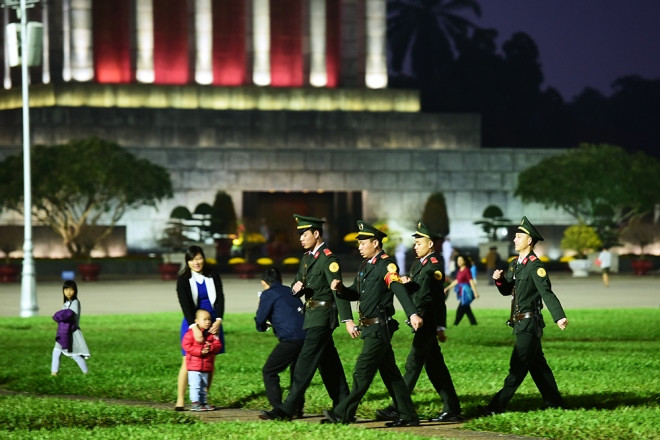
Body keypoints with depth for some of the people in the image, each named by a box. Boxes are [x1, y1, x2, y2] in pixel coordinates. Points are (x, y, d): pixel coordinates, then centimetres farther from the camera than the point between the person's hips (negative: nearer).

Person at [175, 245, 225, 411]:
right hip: (192, 324, -3)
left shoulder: (213, 277, 5)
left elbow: (220, 299, -1)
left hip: (212, 323, 3)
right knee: (188, 361, -9)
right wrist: (194, 327, -24)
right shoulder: (183, 280, -4)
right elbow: (185, 304, -14)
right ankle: (180, 401, -9)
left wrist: (218, 321, -17)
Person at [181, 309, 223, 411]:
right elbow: (186, 345, -14)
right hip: (194, 366, -5)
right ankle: (194, 403, -7)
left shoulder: (212, 334, 8)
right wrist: (200, 351, -20)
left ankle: (203, 402, 19)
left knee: (204, 386, 12)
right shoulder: (191, 333, -7)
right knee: (195, 385, -9)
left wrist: (210, 348, -19)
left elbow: (218, 345, 3)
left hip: (207, 366, 5)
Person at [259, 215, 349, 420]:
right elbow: (296, 289, 16)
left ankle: (287, 409, -14)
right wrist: (296, 288, -10)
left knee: (306, 362, -11)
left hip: (322, 317, -9)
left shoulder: (328, 259, -14)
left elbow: (338, 290, -20)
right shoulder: (307, 258, 14)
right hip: (312, 316, 9)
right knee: (328, 364, 14)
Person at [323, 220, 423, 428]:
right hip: (370, 327, 9)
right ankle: (407, 416, 14)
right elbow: (355, 294, 23)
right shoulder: (366, 266, 16)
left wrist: (413, 314, -40)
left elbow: (399, 289, -27)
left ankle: (343, 414, -1)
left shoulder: (386, 264, -12)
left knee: (362, 372, -5)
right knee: (390, 373, 10)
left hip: (380, 328, -9)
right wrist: (340, 288, 0)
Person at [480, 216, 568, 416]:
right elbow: (506, 290, 21)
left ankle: (497, 405, -10)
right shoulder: (515, 264, 14)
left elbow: (547, 293, -23)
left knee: (518, 366, -7)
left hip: (529, 323, -10)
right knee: (537, 364, 13)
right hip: (520, 323, 10)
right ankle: (554, 403, 19)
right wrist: (499, 279, -2)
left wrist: (559, 317, -34)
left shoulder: (535, 266, -14)